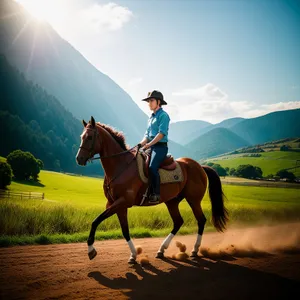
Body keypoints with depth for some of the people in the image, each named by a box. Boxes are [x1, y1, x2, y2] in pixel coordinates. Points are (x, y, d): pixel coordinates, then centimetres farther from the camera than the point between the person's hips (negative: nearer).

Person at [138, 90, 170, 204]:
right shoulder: (151, 117, 20)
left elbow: (162, 133, -16)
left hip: (160, 146, -9)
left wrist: (149, 144, -21)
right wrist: (140, 144, 4)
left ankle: (156, 194, -25)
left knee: (152, 167, -27)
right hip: (151, 147, 9)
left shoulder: (163, 115, -5)